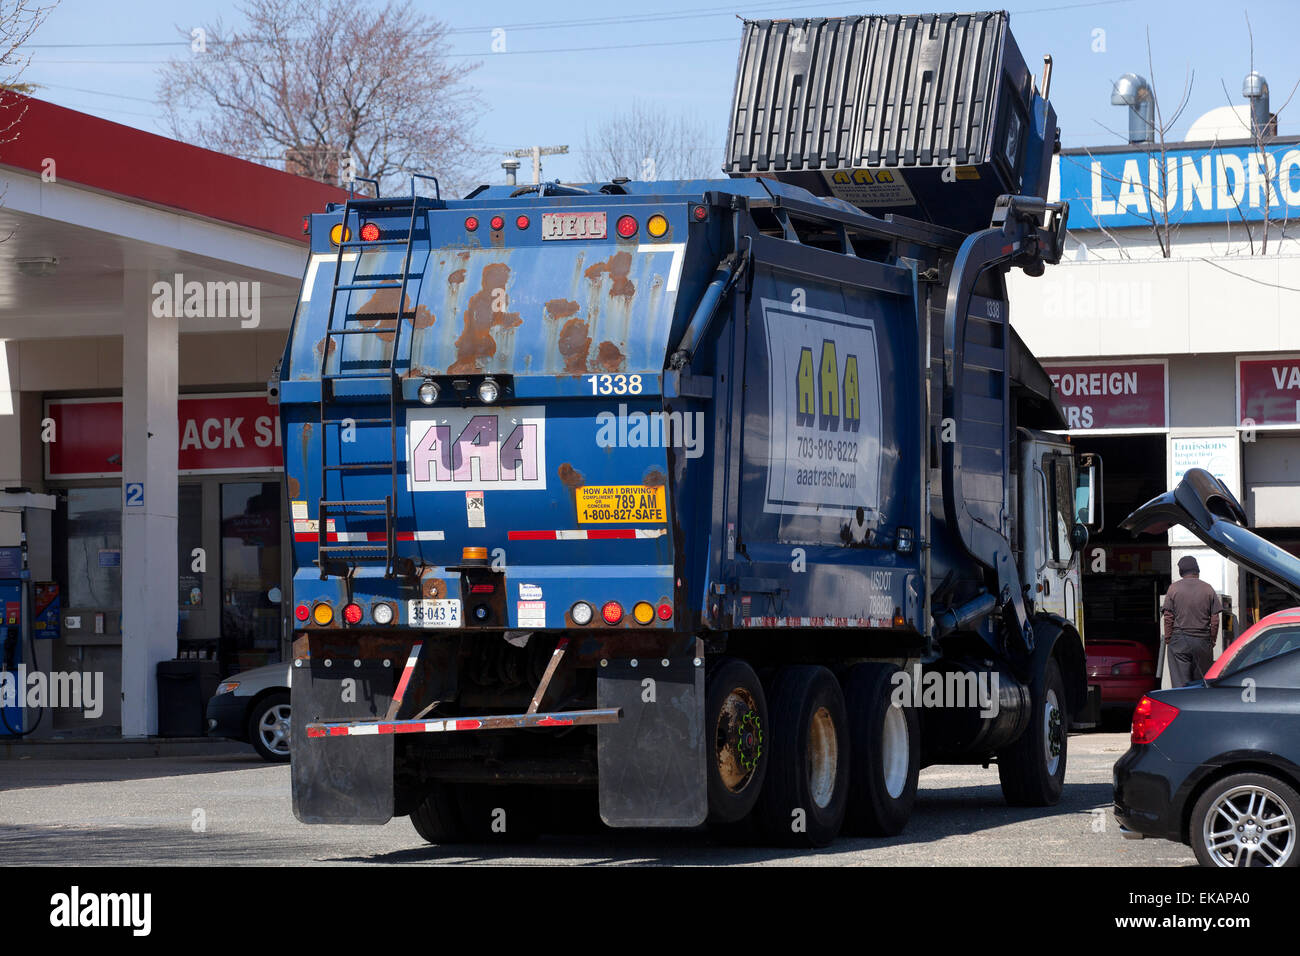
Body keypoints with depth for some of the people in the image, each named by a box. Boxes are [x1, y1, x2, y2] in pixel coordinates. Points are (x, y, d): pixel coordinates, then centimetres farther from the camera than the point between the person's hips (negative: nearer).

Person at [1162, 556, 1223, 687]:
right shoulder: (1208, 589, 3)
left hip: (1179, 641, -1)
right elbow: (1215, 620, 2)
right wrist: (1212, 640, 11)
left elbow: (1168, 618, -3)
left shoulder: (1173, 588, 0)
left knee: (1180, 683, -4)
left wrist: (1167, 638, 6)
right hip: (1203, 641, 1)